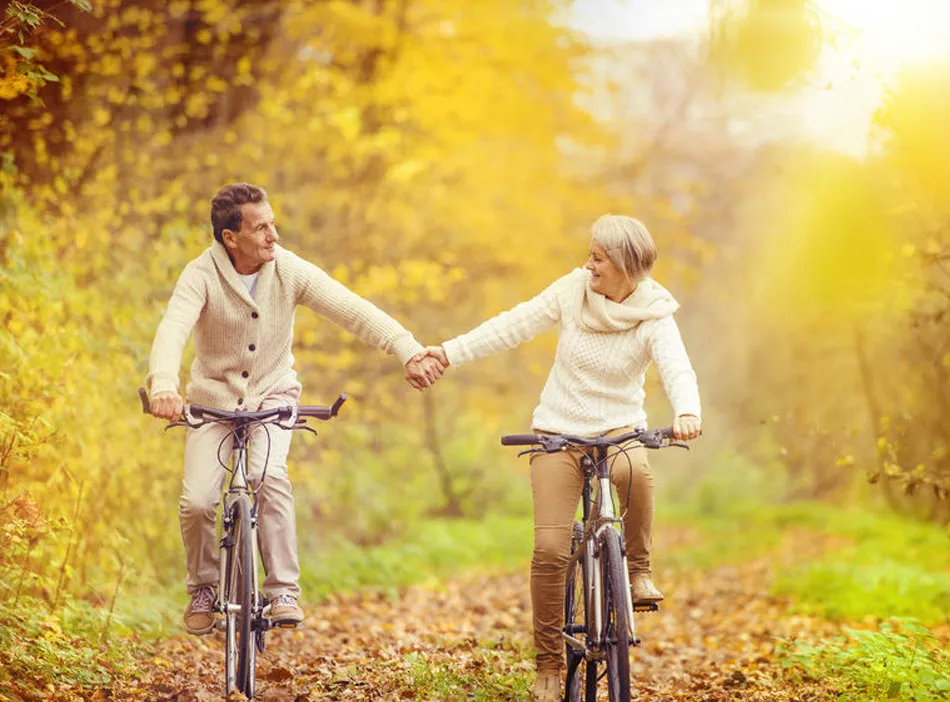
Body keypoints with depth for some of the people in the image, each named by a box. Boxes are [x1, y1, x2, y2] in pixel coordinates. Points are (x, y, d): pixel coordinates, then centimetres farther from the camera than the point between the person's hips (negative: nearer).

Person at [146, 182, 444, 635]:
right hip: (214, 397, 0)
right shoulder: (202, 275, -20)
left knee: (269, 477, -28)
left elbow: (353, 310, -20)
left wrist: (409, 352, -34)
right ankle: (203, 588, 14)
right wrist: (163, 386, -55)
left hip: (273, 394, 0)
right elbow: (173, 330, -35)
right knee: (197, 501, -14)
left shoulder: (290, 271, -14)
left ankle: (284, 591, -17)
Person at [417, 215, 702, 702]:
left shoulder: (653, 318, -10)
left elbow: (677, 370, -25)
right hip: (559, 432, 1)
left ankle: (638, 569, -11)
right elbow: (514, 325, -1)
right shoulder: (573, 290, -5)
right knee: (549, 549, -10)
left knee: (635, 472, -38)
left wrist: (687, 413, -46)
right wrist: (448, 353, -7)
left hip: (618, 428, -1)